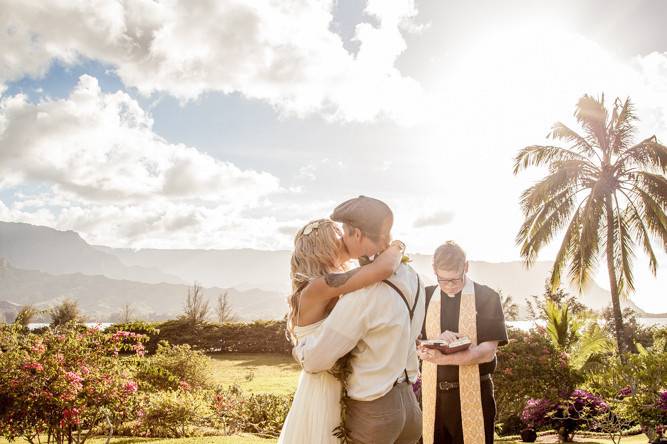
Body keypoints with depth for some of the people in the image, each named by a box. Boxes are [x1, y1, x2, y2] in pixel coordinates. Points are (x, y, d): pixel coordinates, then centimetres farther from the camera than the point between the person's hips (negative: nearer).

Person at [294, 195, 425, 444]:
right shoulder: (412, 281, -1)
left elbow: (315, 360, -18)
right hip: (409, 405, 7)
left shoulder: (362, 295, -26)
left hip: (372, 413, -7)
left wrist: (299, 347, 4)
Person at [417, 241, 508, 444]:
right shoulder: (425, 297, 5)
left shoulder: (487, 297, -5)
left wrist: (443, 358, -25)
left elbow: (487, 352, -12)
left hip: (473, 393, -3)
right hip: (432, 392, 3)